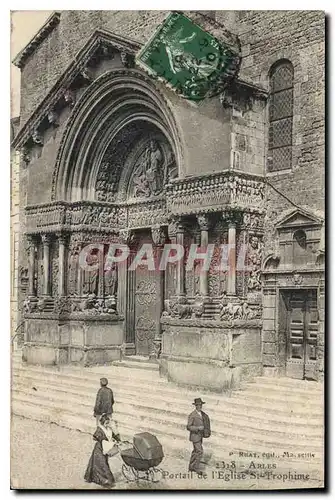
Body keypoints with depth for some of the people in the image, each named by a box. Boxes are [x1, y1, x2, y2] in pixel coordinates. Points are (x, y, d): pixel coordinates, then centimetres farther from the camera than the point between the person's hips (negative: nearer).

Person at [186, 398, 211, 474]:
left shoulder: (202, 414, 4)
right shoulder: (192, 415, -21)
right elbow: (189, 427, -22)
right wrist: (198, 428, -29)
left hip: (200, 436, 8)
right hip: (195, 436, -8)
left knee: (196, 451, 15)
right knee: (200, 452, -9)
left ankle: (191, 467, 27)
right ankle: (196, 467, 5)